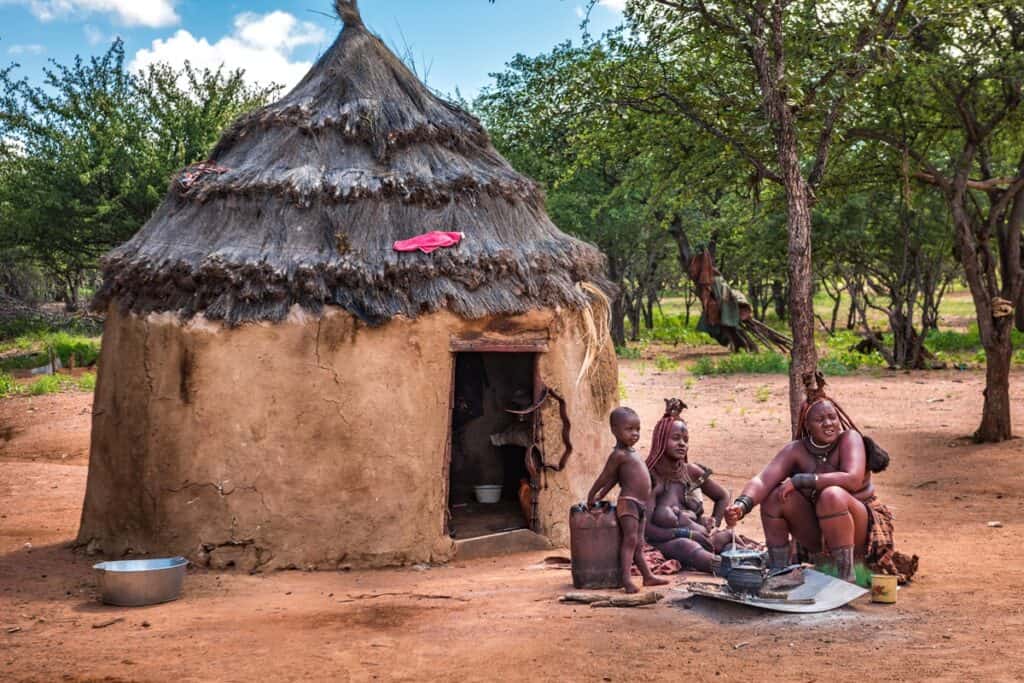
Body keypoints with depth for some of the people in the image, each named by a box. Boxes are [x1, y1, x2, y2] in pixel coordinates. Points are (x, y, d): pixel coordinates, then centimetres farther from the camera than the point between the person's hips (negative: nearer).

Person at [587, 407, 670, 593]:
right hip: (628, 502, -9)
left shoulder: (631, 453, 19)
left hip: (641, 505, 9)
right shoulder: (619, 455, -10)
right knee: (630, 539, -17)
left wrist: (600, 496, 15)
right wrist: (591, 497, -1)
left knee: (638, 544, 12)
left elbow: (613, 479, 19)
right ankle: (626, 578, -23)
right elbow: (605, 477, -6)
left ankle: (648, 576, 15)